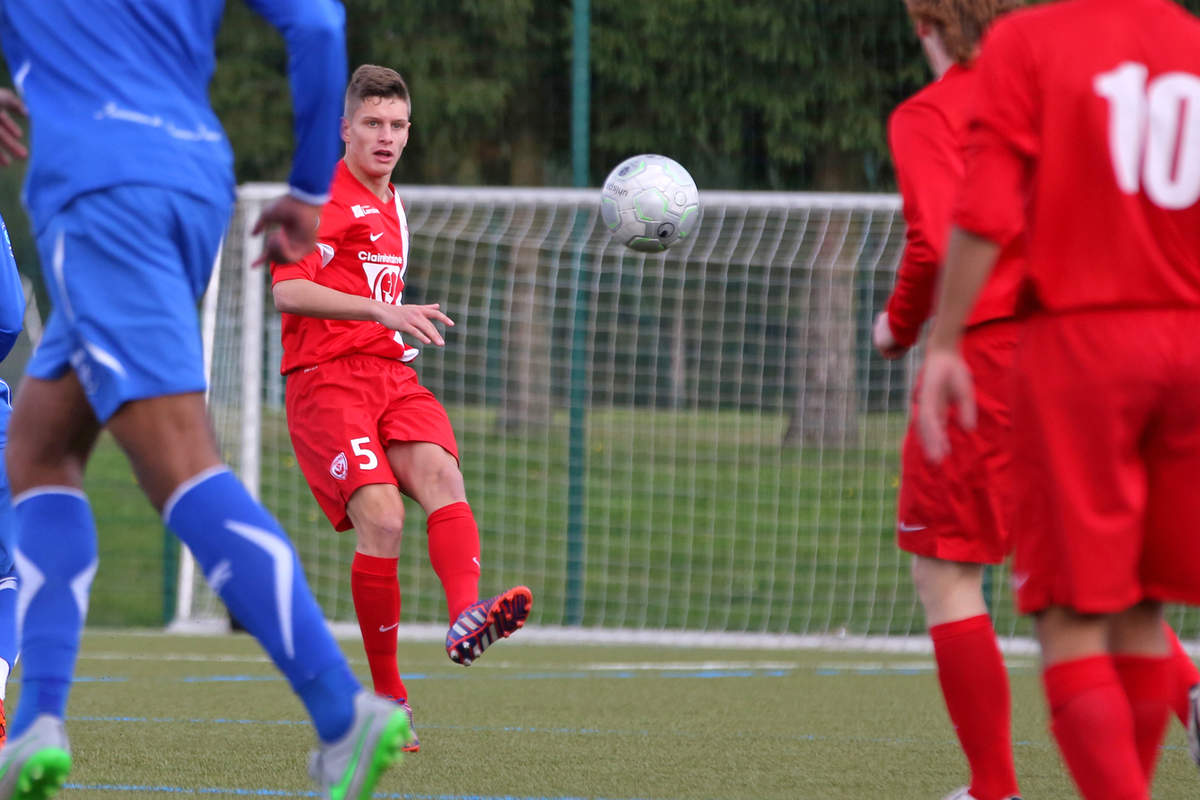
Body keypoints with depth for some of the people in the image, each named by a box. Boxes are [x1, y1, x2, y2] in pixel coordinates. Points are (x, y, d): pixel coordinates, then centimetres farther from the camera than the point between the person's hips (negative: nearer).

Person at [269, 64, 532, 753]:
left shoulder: (393, 205, 24)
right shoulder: (321, 198, -2)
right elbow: (287, 290, -17)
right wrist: (383, 310, -26)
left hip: (391, 373, 6)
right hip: (326, 380, -6)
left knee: (441, 473, -25)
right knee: (382, 517, -23)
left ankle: (467, 615, -51)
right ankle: (387, 695, -11)